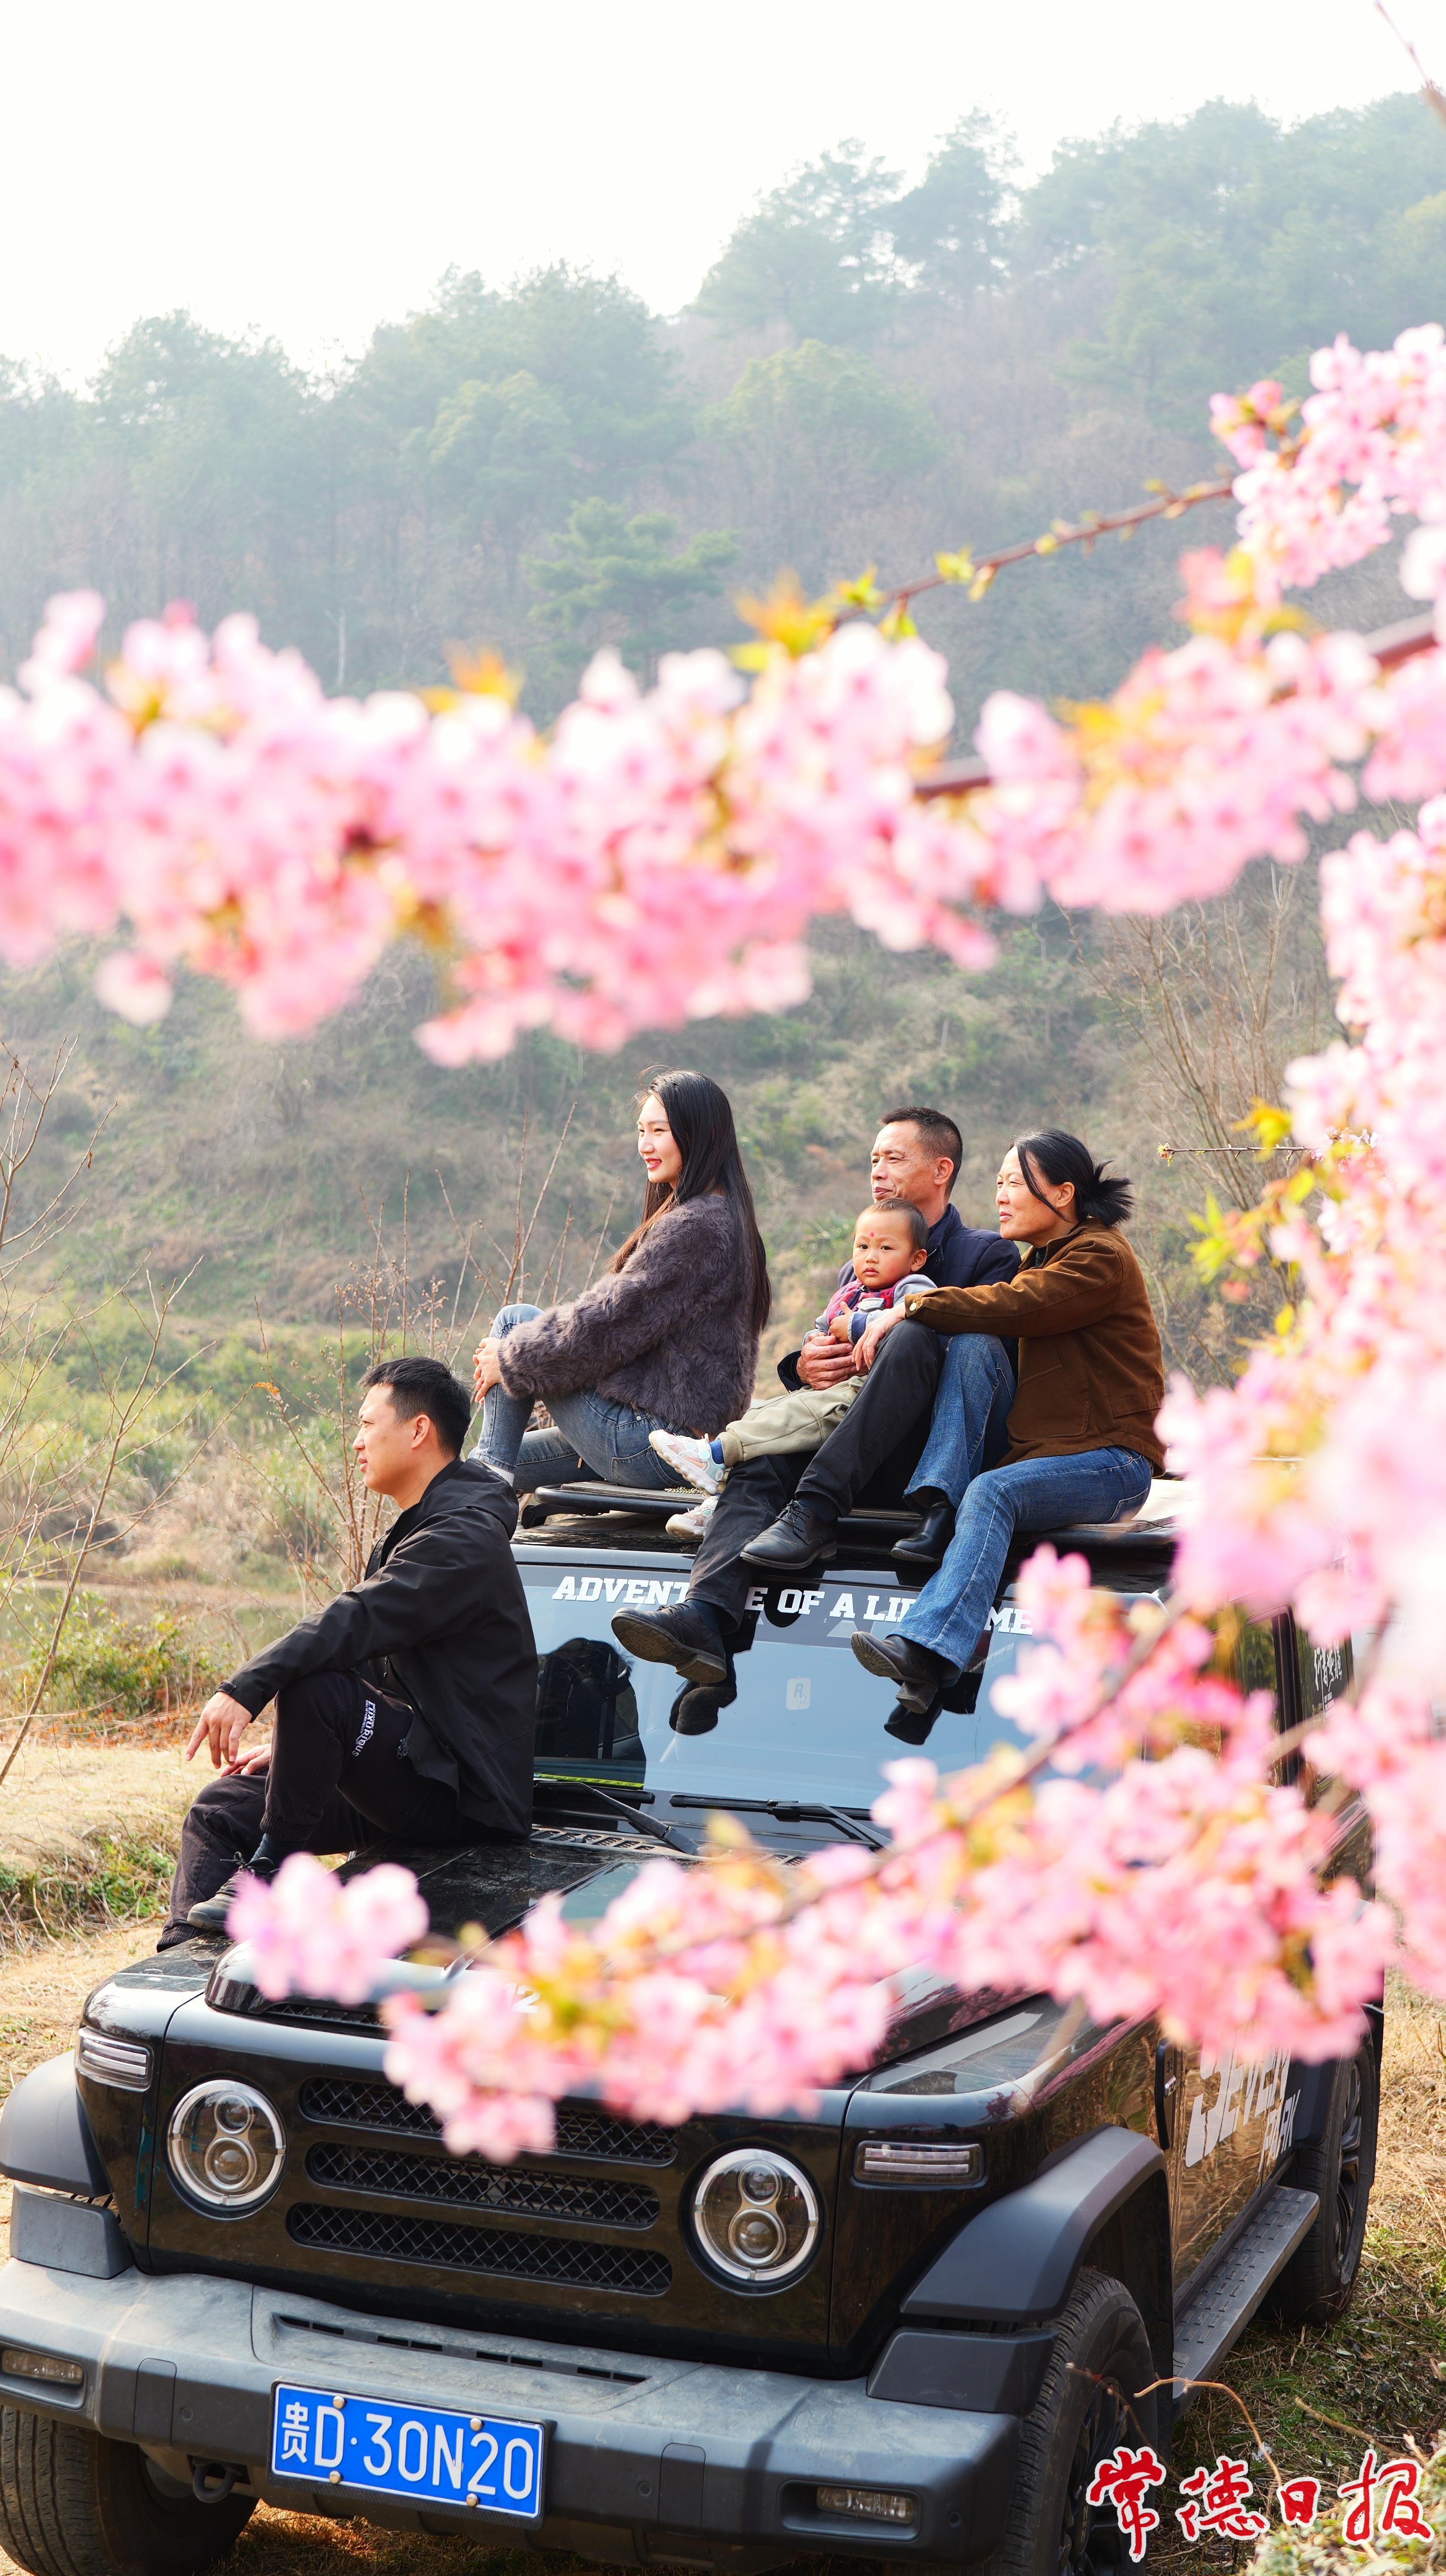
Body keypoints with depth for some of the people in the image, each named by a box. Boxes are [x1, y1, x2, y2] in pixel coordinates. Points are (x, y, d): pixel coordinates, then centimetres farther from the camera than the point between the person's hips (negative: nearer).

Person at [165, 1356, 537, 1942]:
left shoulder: (464, 1538, -16)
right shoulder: (410, 1534, 19)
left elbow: (357, 1623, -29)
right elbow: (363, 1653, 21)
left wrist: (246, 1689, -36)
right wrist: (290, 1748, 10)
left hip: (465, 1794, -10)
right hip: (412, 1770, 10)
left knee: (313, 1689, -30)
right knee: (221, 1810, 6)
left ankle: (269, 1874, -19)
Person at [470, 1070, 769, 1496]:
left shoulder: (693, 1226, -19)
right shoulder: (724, 1216, 14)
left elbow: (607, 1322, -19)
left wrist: (510, 1359, -5)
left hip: (650, 1441, -10)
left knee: (515, 1320, 1)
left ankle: (491, 1477, 6)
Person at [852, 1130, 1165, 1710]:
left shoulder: (1100, 1258, -6)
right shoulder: (1037, 1261, 25)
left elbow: (1010, 1309, -18)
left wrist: (912, 1308, -11)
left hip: (1111, 1459, -8)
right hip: (1039, 1452, 8)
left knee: (991, 1493, -31)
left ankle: (928, 1651, -44)